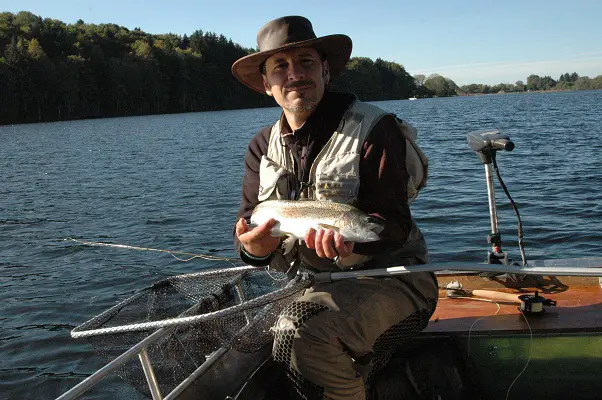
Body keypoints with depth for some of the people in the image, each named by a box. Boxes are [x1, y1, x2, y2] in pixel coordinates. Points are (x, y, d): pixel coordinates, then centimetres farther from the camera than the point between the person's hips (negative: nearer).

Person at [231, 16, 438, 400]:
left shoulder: (373, 127, -11)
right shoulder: (264, 145, 8)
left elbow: (393, 224, -18)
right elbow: (249, 219, 2)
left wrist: (350, 243, -41)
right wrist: (254, 246, -23)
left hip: (388, 275, -6)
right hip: (313, 286, 6)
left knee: (304, 335, -31)